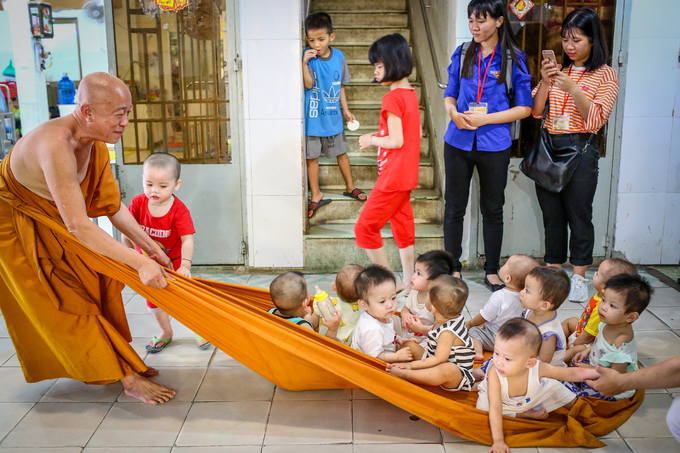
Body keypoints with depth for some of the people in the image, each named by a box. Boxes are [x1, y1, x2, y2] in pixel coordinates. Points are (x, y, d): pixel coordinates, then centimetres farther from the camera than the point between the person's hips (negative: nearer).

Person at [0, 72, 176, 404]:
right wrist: (139, 263, -37)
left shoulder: (96, 145, -9)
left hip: (51, 227, 8)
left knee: (99, 280, 7)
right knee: (68, 301, -4)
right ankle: (127, 377, -1)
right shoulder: (55, 145, -37)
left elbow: (113, 207, 0)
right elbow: (78, 226, -40)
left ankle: (121, 361, 19)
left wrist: (151, 248, -3)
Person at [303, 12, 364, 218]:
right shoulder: (307, 56, -10)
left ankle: (350, 187, 33)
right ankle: (316, 194, 20)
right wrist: (305, 63, -31)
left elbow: (341, 86, 10)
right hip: (312, 117, -2)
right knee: (312, 156, 6)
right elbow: (308, 84, -18)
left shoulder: (338, 56, 0)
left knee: (341, 152, 15)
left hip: (333, 117, 3)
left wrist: (345, 109, 12)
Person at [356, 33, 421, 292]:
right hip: (407, 174, 10)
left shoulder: (392, 98, -17)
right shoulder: (411, 94, 11)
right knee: (402, 226, 14)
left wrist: (372, 140, -5)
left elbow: (396, 141, -21)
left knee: (365, 227, -3)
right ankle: (408, 283, 21)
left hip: (393, 177, -10)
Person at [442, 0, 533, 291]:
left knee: (492, 209, 10)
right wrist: (453, 112, -10)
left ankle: (492, 271, 24)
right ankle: (454, 269, 22)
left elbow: (524, 108, -4)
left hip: (494, 146, -2)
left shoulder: (513, 59, -4)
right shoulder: (462, 54, 5)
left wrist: (484, 119, -14)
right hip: (458, 143, 2)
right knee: (454, 208, 8)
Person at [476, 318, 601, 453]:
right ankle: (527, 414, -11)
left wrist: (598, 373, -35)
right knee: (483, 406, -26)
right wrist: (498, 441, -45)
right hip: (503, 402, -2)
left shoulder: (538, 369, -37)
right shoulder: (494, 374, -44)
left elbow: (571, 373, -26)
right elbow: (495, 408, -43)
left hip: (532, 398, 2)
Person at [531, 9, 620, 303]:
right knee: (551, 213, 10)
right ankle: (552, 272, 22)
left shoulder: (605, 75, -1)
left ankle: (579, 276, 16)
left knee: (579, 214, 2)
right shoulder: (557, 70, 11)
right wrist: (544, 82, -11)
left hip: (580, 149, -4)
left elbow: (595, 120, -10)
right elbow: (536, 111, 5)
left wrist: (573, 89, -20)